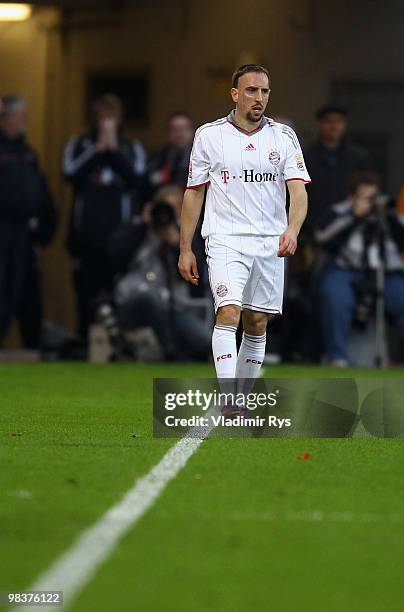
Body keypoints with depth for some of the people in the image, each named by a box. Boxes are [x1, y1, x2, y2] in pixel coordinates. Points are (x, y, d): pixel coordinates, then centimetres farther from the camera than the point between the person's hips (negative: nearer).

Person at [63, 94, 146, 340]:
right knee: (87, 297, -1)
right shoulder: (79, 145, 11)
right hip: (86, 234, 0)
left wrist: (114, 149, -8)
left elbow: (137, 178, -6)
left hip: (120, 235, 0)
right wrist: (98, 149, -7)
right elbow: (71, 173, -7)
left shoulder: (132, 147, 11)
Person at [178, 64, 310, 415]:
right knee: (228, 313, -19)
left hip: (270, 242, 3)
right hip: (225, 240, -3)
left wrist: (292, 229, -24)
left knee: (257, 326, 7)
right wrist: (185, 249, 4)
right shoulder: (209, 135, 2)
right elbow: (193, 193, 7)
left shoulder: (284, 136, 5)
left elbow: (298, 190, -4)